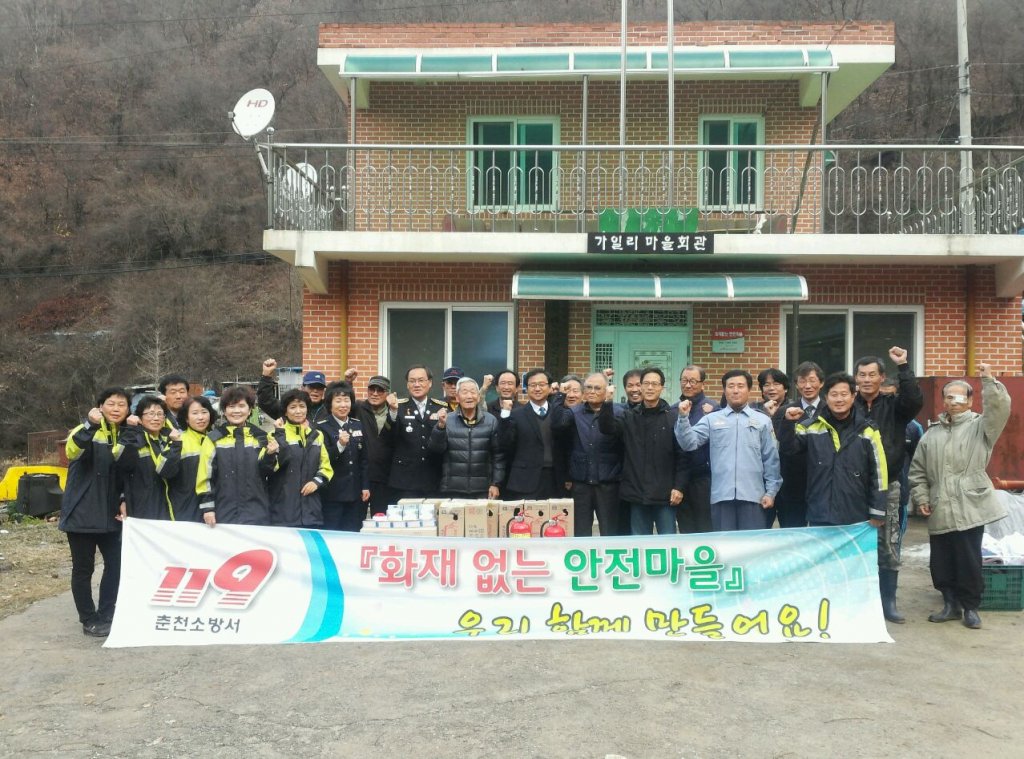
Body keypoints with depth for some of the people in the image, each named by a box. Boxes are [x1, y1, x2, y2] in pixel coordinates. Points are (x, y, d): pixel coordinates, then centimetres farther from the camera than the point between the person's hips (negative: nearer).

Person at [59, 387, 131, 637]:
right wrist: (90, 424, -48)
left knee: (115, 563, 6)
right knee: (83, 568, 3)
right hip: (81, 512, -5)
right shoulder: (86, 431, -9)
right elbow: (72, 450, -32)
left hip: (109, 513, 5)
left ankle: (105, 616, 18)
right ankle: (89, 620, 14)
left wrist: (124, 501, 5)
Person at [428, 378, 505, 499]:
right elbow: (436, 450, -5)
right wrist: (441, 425, -19)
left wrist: (496, 484, -1)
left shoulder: (491, 420, 2)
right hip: (452, 490, 0)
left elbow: (498, 455, 4)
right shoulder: (447, 420, 1)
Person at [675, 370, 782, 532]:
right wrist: (683, 418, -14)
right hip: (721, 495, 0)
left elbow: (770, 459, 8)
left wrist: (771, 491, 2)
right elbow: (689, 443, -1)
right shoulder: (712, 419, 8)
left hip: (752, 495, 0)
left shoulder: (763, 421, 9)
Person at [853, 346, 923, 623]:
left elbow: (915, 401, -16)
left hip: (887, 486, 1)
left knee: (889, 548, 7)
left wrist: (902, 366, -18)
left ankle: (888, 603, 18)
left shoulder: (894, 404, 4)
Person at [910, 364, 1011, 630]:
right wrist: (921, 498, 6)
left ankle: (971, 607, 16)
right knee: (941, 562, 8)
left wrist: (989, 380, -22)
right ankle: (951, 604, 23)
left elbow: (1000, 408, -17)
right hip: (940, 511, 4)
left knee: (969, 562, 0)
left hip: (970, 508, -4)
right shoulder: (932, 434, 15)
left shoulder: (980, 427, 4)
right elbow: (918, 471, 15)